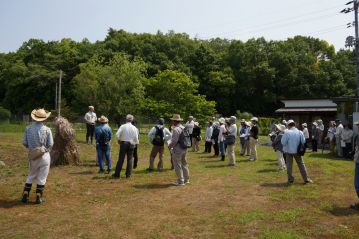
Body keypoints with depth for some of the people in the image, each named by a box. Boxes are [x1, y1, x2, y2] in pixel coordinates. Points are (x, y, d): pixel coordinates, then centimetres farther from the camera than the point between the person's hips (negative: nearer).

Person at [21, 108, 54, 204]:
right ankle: (39, 197, 15)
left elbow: (24, 143, -1)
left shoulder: (28, 128, -6)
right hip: (44, 155, -3)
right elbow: (50, 144, -10)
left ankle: (25, 196, 23)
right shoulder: (47, 129, -14)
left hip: (32, 155, 3)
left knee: (31, 176, 20)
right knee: (42, 178, 8)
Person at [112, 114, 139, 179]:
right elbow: (136, 137, -3)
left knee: (121, 159, 3)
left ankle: (117, 174, 7)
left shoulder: (123, 126, -5)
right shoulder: (134, 128, -2)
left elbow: (117, 134, -12)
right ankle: (128, 174, 11)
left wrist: (118, 140, 6)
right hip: (131, 144, 1)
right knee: (129, 159, 8)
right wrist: (136, 142, 15)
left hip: (123, 143, -1)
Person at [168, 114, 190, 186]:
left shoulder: (176, 129, -19)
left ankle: (180, 181, 8)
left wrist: (170, 146, -4)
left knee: (178, 166, 2)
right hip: (184, 149, 9)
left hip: (177, 150, -8)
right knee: (184, 164, 17)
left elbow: (174, 141, -22)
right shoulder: (184, 128, 7)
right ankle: (186, 179, 27)